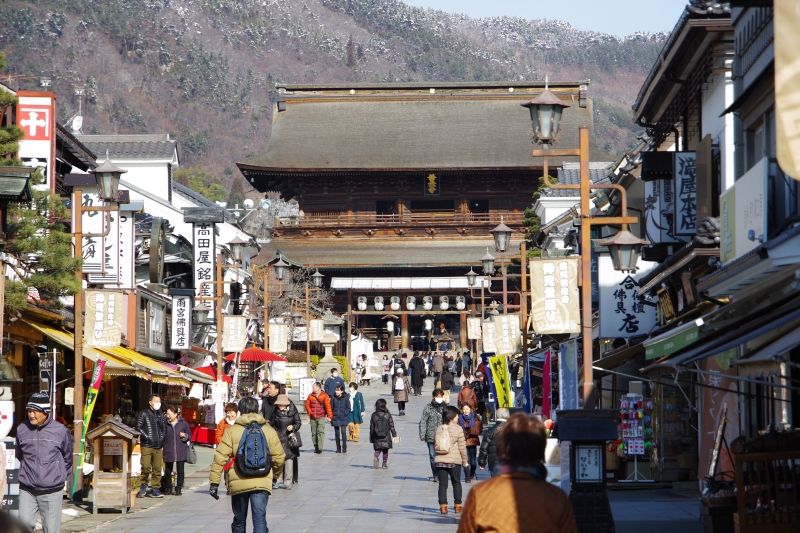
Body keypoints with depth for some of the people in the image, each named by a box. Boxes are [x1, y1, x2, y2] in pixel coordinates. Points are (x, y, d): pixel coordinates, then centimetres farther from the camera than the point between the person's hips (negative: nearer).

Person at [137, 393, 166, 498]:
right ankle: (143, 485, 6)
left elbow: (164, 428, 23)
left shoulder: (161, 414, 16)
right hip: (147, 445, -5)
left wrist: (162, 438, 7)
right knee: (146, 467, -12)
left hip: (158, 446, 5)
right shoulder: (144, 413, 2)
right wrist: (147, 437, -12)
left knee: (157, 469, 1)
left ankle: (155, 488, 6)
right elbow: (138, 427, -4)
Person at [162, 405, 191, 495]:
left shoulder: (183, 423, 1)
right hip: (168, 452, 0)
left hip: (181, 451, 0)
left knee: (180, 471, 2)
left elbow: (189, 434, 11)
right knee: (168, 471, 7)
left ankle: (178, 488, 12)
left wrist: (185, 436, -9)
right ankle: (168, 488, 23)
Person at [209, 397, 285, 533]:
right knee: (260, 520, -6)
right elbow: (279, 458, 6)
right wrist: (273, 473, 26)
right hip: (262, 482, 0)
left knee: (239, 522, 15)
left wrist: (214, 482, -1)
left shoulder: (232, 431, 1)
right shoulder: (268, 430, 5)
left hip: (238, 484, 0)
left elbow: (220, 458, -5)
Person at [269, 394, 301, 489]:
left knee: (289, 459, -2)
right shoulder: (275, 412, 6)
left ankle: (288, 482, 4)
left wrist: (293, 427, -16)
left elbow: (298, 423, 2)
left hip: (289, 438, -2)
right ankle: (279, 481, 9)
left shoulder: (293, 412, -1)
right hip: (278, 439, 2)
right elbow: (272, 423, 17)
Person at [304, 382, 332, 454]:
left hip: (321, 417, -4)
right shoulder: (310, 396, 5)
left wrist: (329, 416, -10)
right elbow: (307, 405, 16)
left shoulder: (324, 396, -5)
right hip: (312, 418, 4)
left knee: (320, 432, -15)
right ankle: (316, 447, 20)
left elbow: (328, 406, -7)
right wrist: (310, 413, 6)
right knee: (314, 433, 9)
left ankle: (320, 448, -17)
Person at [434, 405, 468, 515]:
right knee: (456, 483, 14)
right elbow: (462, 446, -5)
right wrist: (465, 461, 5)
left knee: (442, 484, 5)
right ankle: (457, 505, 17)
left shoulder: (439, 429, 5)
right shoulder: (458, 429, -7)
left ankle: (443, 506, -2)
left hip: (440, 461, 2)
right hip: (454, 461, -2)